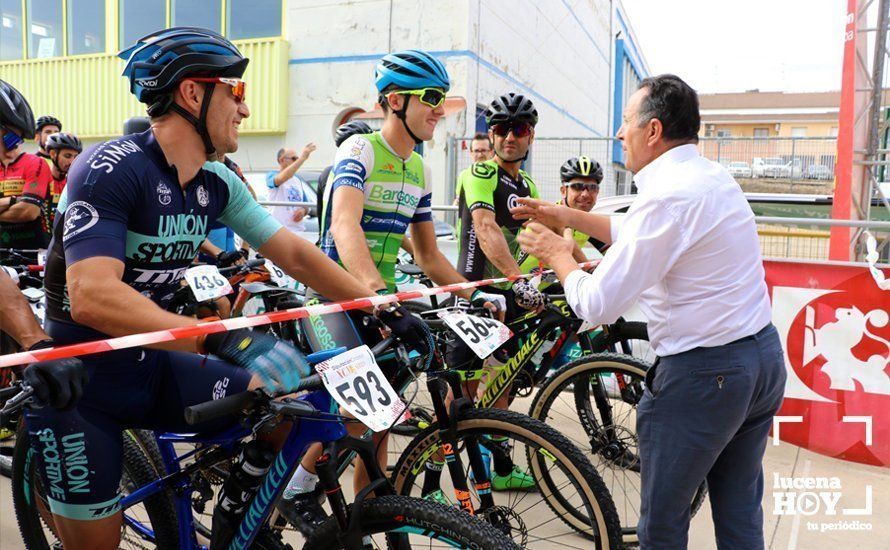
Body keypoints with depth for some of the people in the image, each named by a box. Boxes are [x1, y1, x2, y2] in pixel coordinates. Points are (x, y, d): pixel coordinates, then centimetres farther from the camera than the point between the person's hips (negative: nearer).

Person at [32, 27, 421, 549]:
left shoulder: (218, 183, -1)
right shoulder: (109, 170, -22)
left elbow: (294, 253, -1)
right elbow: (92, 297, -34)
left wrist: (382, 307, -8)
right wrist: (229, 339, -44)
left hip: (148, 365, 6)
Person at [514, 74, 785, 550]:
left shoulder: (666, 196, -22)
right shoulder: (713, 176, 7)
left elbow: (597, 305, -21)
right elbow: (640, 237, 20)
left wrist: (557, 254, -3)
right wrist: (569, 217, 16)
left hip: (702, 374, -9)